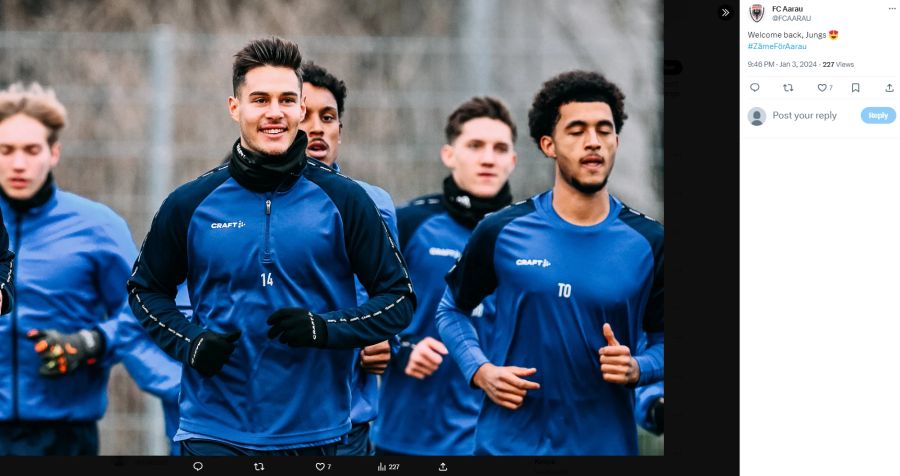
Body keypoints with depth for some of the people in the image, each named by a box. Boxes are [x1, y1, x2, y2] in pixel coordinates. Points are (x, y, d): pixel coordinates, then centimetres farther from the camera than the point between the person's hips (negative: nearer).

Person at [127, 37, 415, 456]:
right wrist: (190, 343, -4)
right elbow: (146, 289, 15)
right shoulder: (190, 203, 2)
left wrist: (325, 328, -14)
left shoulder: (343, 201, 0)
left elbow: (398, 299, 3)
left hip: (315, 433, 0)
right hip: (214, 433, 0)